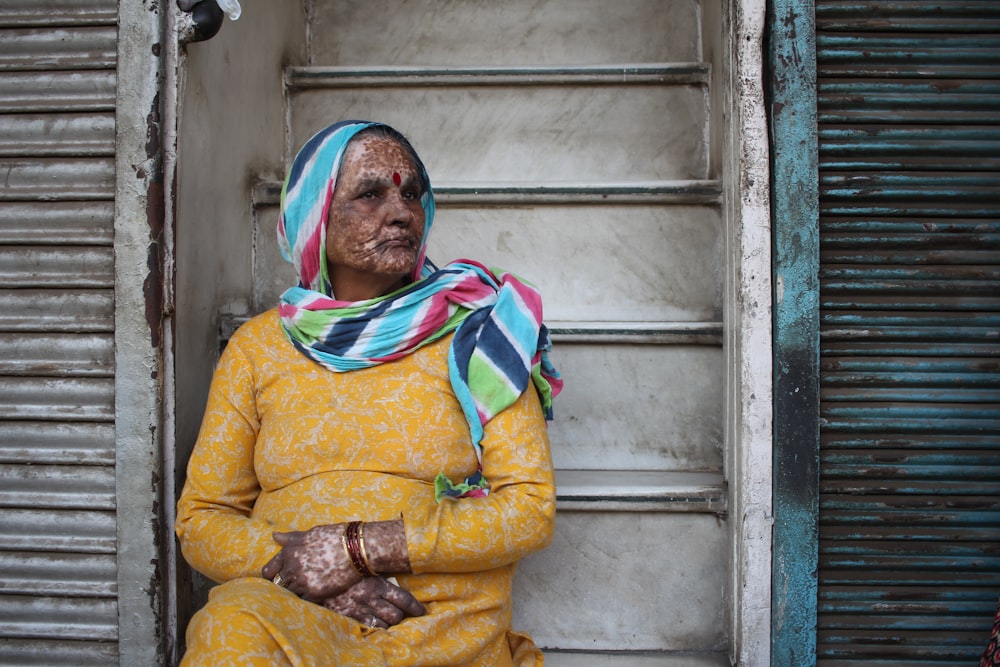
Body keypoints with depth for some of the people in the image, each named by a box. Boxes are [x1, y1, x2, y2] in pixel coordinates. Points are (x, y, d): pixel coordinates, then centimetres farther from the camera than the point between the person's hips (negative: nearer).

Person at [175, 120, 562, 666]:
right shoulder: (257, 348, 11)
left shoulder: (475, 331, 5)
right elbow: (201, 520, 11)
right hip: (286, 618, 1)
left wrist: (357, 547, -11)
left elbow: (531, 509, -2)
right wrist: (298, 571, -10)